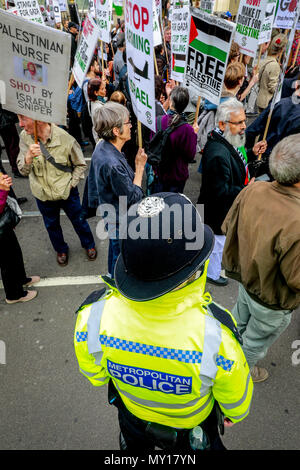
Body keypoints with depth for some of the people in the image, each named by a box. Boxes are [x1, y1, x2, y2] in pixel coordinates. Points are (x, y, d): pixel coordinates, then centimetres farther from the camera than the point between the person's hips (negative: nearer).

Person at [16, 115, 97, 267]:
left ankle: (88, 244, 45)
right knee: (51, 225, 22)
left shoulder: (65, 139, -22)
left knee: (78, 220, 16)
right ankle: (61, 249, 49)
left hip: (67, 193, -3)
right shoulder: (25, 137, -13)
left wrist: (70, 184, -12)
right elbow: (23, 170, -14)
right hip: (43, 195, 3)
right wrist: (29, 156, -34)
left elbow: (80, 165, -6)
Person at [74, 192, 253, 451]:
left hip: (132, 412, 2)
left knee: (134, 444, 37)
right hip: (192, 423, -1)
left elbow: (94, 373, -14)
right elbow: (235, 400, -20)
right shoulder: (214, 332, -44)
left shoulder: (94, 314, -38)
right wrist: (234, 415, 4)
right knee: (183, 449, 35)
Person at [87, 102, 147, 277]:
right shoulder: (113, 164, -36)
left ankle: (112, 276, 55)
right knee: (121, 253, 13)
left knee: (114, 246, 30)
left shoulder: (102, 146, -5)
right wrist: (140, 166, -19)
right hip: (121, 222, -10)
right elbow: (133, 197, -26)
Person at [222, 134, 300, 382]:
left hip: (245, 278, 6)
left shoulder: (252, 190, -21)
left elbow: (228, 227, -6)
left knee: (240, 322, 34)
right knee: (257, 339, 25)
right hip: (272, 302, -6)